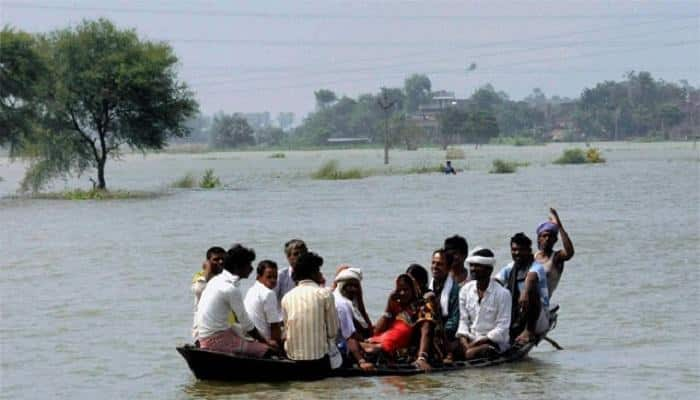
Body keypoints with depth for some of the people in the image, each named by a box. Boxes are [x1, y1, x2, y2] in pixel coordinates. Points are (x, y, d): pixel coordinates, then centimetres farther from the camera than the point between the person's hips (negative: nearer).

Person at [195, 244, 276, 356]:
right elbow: (247, 325, -11)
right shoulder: (231, 289, -17)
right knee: (267, 350, -16)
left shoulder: (217, 280, 13)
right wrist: (266, 342, 2)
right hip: (217, 339, -10)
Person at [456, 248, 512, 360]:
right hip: (471, 338, 5)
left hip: (494, 341, -5)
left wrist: (475, 344, -17)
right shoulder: (465, 290, 6)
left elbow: (502, 328, -11)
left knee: (471, 353, -34)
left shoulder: (502, 293, -9)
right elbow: (463, 320, 8)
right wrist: (464, 342, -13)